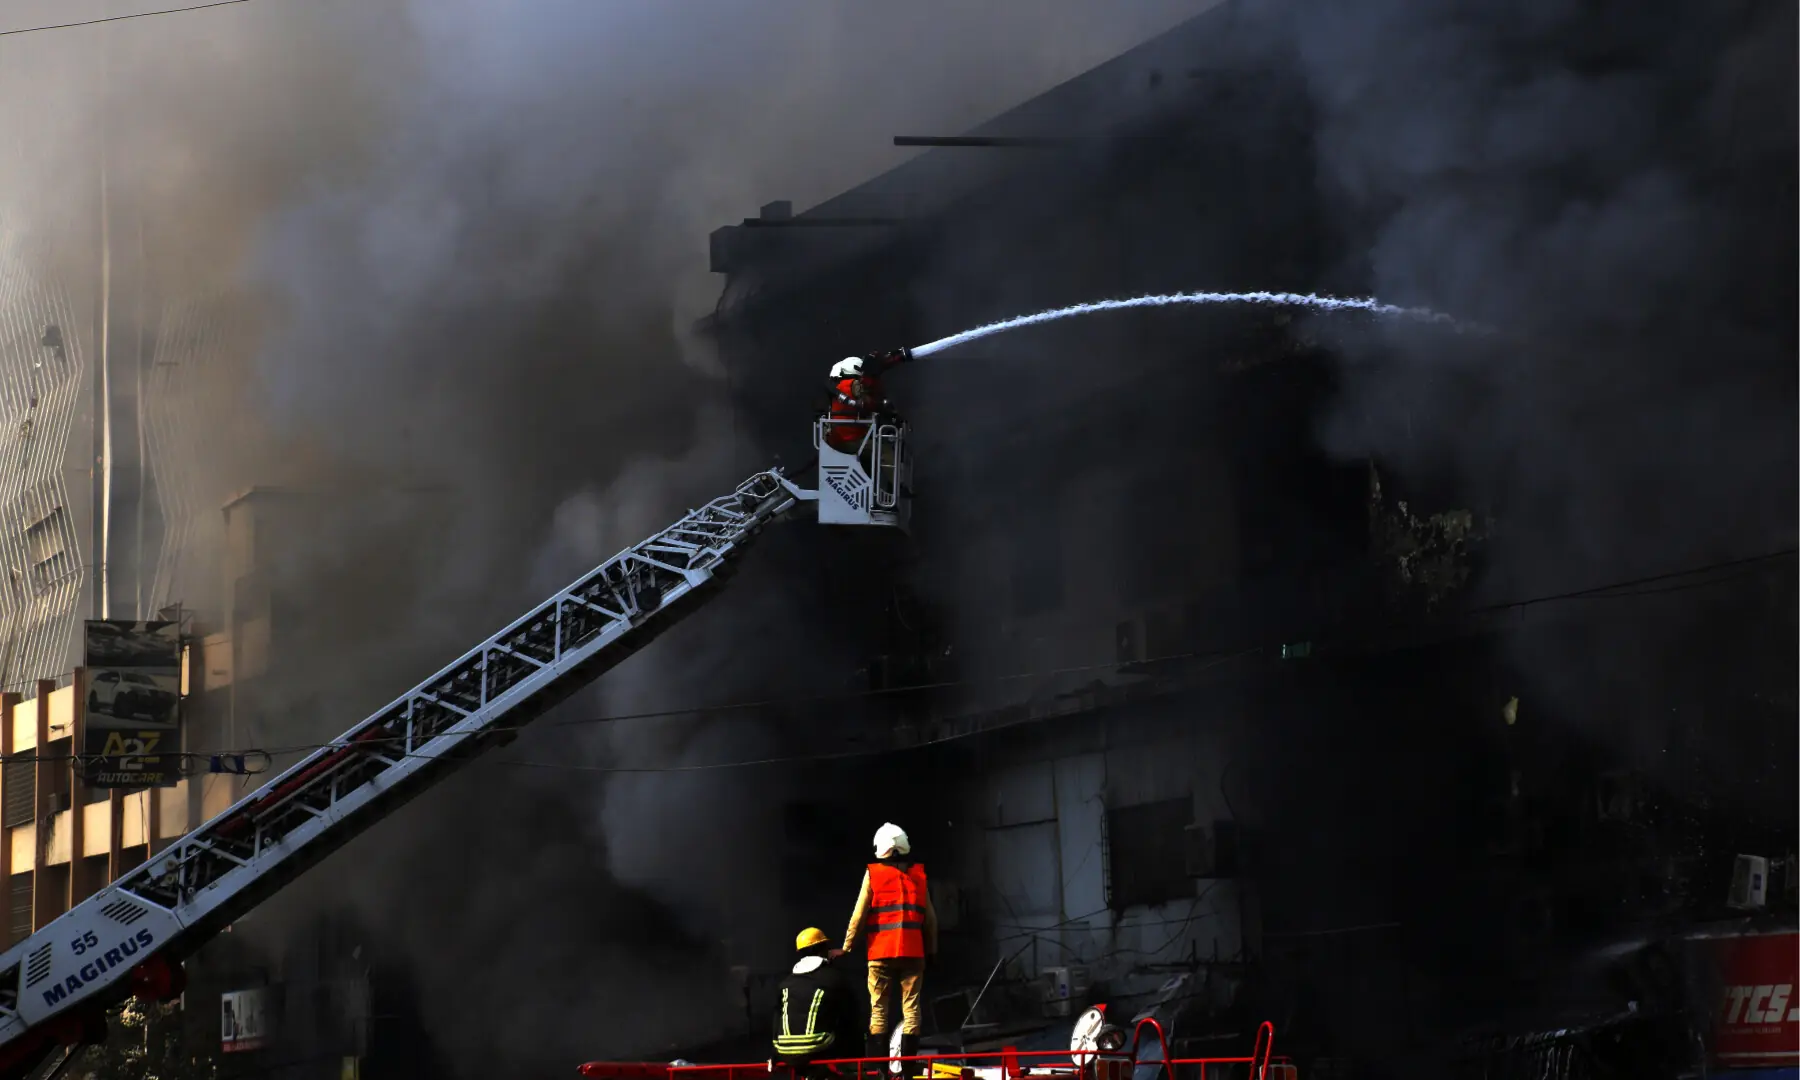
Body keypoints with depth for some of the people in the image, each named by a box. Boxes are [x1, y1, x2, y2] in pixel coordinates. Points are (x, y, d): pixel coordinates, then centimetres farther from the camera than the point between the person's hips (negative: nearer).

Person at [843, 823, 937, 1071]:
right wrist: (932, 948, 17)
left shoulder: (873, 873, 0)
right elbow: (930, 917, 8)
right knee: (911, 1006, 3)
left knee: (879, 1008, 2)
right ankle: (908, 1059, -2)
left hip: (881, 951, -2)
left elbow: (859, 914, -3)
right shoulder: (919, 874, 8)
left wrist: (848, 947, 3)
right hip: (913, 950, 2)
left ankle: (877, 1061, -3)